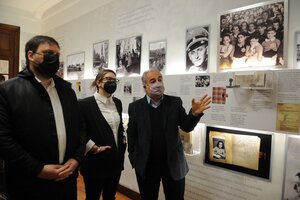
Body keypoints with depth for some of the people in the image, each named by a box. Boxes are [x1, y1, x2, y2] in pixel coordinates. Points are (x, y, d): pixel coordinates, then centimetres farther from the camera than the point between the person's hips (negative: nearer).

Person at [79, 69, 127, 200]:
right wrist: (94, 148, -15)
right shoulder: (85, 104, -13)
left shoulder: (117, 103, 7)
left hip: (116, 160, 6)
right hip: (95, 162, -5)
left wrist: (122, 141, 10)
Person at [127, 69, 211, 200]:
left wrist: (195, 114, -22)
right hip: (146, 165, 0)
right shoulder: (135, 107, -6)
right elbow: (131, 135, -1)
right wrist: (133, 159, -2)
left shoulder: (175, 102, -4)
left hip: (173, 163, 1)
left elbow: (186, 127, -4)